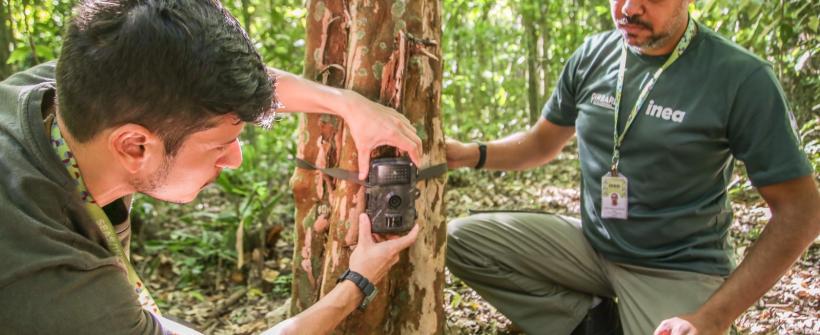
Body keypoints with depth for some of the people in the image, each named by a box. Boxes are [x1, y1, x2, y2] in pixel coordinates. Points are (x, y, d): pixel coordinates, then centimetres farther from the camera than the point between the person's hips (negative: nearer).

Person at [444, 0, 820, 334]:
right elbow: (542, 142, 12)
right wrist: (472, 153, -10)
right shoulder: (592, 57, -2)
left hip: (677, 269, -4)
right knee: (459, 239, -9)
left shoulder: (740, 77, -16)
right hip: (589, 243, 5)